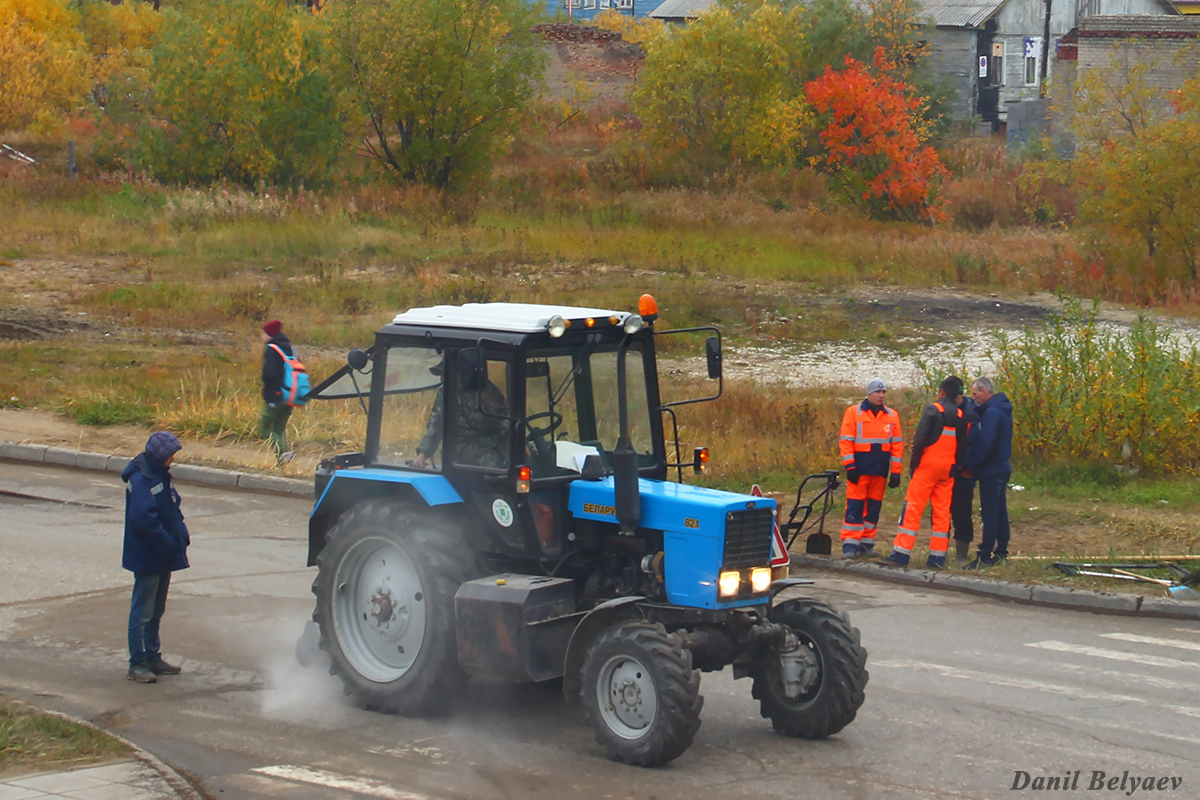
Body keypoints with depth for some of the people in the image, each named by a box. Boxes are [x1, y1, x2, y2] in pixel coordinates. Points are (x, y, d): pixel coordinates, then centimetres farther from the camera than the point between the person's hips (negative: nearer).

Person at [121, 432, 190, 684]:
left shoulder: (161, 476, 11)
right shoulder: (141, 480, -20)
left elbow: (173, 509, 18)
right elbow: (143, 519, -27)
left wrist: (182, 535, 3)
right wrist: (168, 543, -22)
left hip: (163, 558, 10)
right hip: (147, 558, -10)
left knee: (156, 611, 17)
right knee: (142, 612, -3)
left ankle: (152, 657, 26)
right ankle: (137, 663, 1)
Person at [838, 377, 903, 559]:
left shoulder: (892, 416, 10)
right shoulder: (853, 412, 0)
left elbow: (897, 444, 10)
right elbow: (845, 440, -2)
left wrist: (895, 471, 4)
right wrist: (850, 466, -10)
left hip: (880, 470, 3)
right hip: (859, 469, -3)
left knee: (874, 508, 7)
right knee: (855, 506, -6)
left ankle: (867, 543, 14)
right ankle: (850, 544, -5)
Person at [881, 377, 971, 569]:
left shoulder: (933, 409, -7)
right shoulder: (961, 415, 9)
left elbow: (920, 439, -13)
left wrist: (913, 465, -5)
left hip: (927, 466, -5)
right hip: (948, 469, 5)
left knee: (913, 509, -4)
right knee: (942, 512, 8)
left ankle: (901, 554, -7)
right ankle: (938, 557, 6)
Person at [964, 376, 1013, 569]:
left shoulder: (992, 412, -18)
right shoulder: (1001, 409, 14)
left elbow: (985, 443, -24)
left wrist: (972, 463, -12)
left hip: (991, 470, -10)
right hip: (1002, 467, 10)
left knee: (989, 514, -8)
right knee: (1000, 512, 14)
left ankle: (985, 556, -6)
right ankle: (1001, 552, 20)